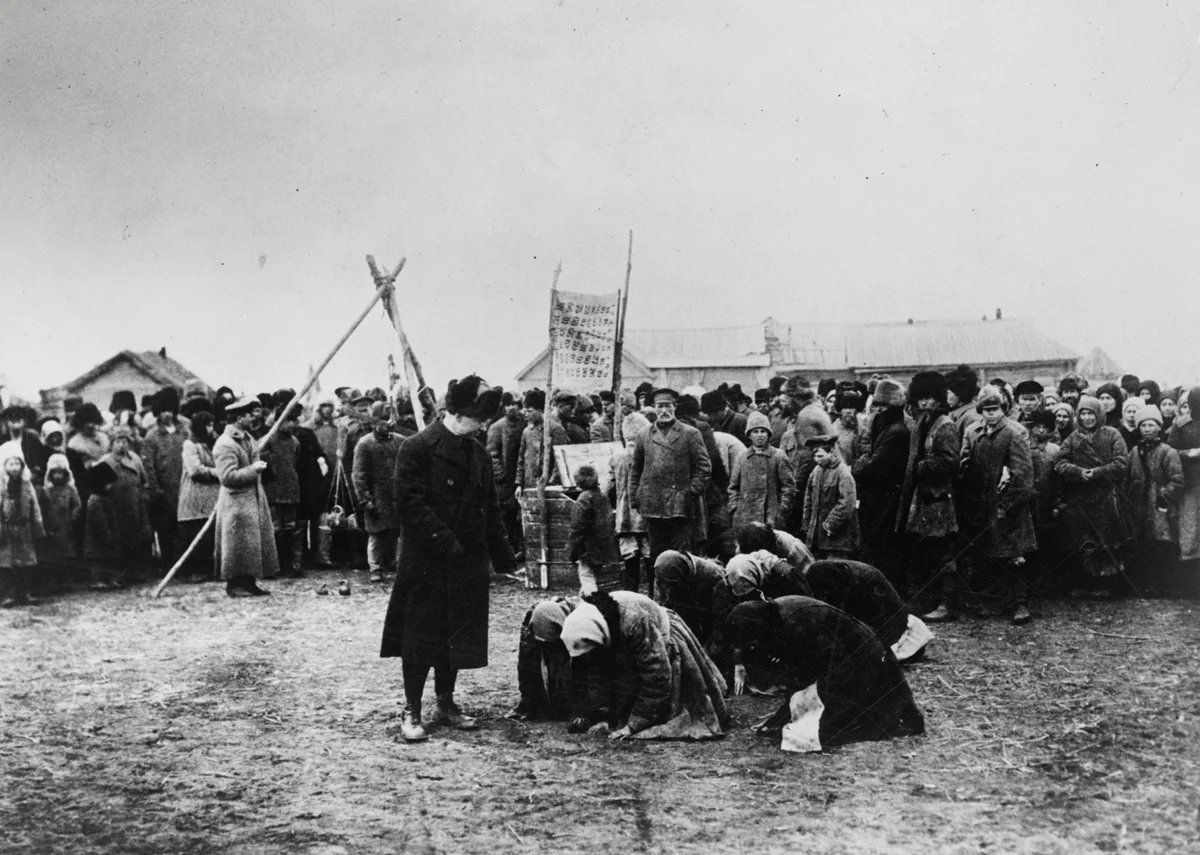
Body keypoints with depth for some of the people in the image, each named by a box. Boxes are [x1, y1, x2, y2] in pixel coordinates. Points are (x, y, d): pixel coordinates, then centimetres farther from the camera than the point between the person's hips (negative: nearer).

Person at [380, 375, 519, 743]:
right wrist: (446, 542, -22)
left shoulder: (477, 453, 12)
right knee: (420, 636, -1)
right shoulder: (417, 449, -11)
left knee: (456, 637, 12)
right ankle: (411, 712, 9)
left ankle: (446, 704, 25)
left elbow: (490, 509, 15)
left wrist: (503, 557, 10)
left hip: (467, 564, 7)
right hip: (426, 562, -6)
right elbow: (411, 504, -18)